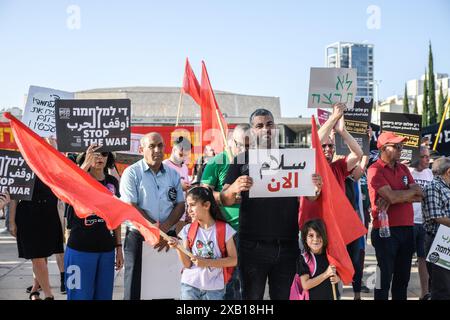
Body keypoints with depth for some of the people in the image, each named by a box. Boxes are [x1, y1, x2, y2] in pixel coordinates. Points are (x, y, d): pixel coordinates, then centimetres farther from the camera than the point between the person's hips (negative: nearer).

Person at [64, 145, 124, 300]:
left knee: (103, 295, 11)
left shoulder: (112, 182, 7)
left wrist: (119, 247, 11)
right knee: (81, 295, 1)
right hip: (80, 249, -4)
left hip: (107, 249, 4)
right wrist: (86, 164, -34)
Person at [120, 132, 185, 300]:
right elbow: (130, 208, -12)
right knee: (135, 288, 2)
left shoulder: (173, 174, 8)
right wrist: (155, 229, -14)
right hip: (139, 237, -4)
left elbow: (180, 205, 5)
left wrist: (165, 228, -12)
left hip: (168, 237, 4)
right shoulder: (132, 173, -5)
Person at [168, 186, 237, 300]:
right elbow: (187, 264, -2)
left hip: (215, 288, -1)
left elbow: (233, 260, -7)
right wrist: (178, 248, -20)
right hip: (190, 286, 1)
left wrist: (207, 262, -17)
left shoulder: (224, 229, -6)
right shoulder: (188, 230, -1)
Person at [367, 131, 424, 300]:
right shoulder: (375, 170, -10)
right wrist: (412, 191, -3)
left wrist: (394, 198, -15)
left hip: (407, 229, 7)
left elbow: (419, 196, 1)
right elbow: (392, 196, -21)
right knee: (385, 275, 2)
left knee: (403, 275, 14)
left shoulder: (403, 168, 12)